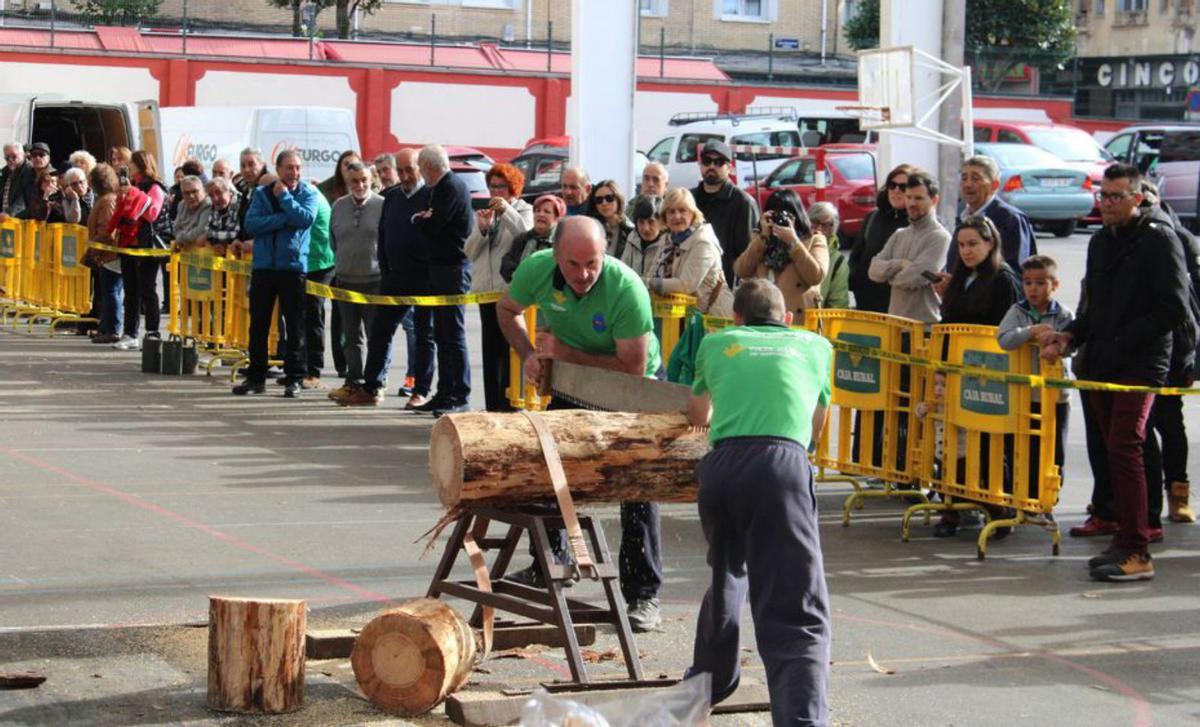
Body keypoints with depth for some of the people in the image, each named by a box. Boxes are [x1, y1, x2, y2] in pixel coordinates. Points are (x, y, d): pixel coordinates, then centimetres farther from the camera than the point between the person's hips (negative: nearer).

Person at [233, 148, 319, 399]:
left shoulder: (308, 194, 3)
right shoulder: (262, 193, 7)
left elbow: (306, 218, -16)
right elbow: (251, 224, -7)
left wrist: (284, 196, -10)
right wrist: (284, 219, -13)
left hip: (293, 267, -2)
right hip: (263, 266, 2)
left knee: (295, 325, 1)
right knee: (258, 324, 7)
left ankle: (294, 378, 6)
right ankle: (256, 376, 14)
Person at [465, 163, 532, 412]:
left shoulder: (523, 211, 4)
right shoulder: (484, 213, 18)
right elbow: (470, 252, 9)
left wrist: (506, 211, -23)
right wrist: (482, 229, -8)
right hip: (486, 289, 6)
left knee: (510, 349, -10)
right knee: (490, 350, 7)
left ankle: (510, 405, -10)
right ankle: (493, 407, 12)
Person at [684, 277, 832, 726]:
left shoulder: (716, 343, 27)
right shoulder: (816, 346, 26)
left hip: (720, 465, 3)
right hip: (782, 464, -2)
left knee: (726, 576, 30)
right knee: (797, 619, -10)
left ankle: (708, 680, 46)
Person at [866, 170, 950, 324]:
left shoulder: (940, 237, -7)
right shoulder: (899, 235, 16)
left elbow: (915, 278, -17)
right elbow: (874, 270, 5)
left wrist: (890, 274, 2)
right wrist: (900, 264, -12)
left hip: (925, 323, -6)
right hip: (894, 321, 6)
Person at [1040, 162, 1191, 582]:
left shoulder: (1160, 241, -4)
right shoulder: (1099, 243, 18)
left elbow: (1174, 310, -10)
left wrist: (1122, 343, -14)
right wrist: (1070, 336, 7)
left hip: (1140, 364, -7)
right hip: (1100, 365, 7)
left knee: (1124, 448, -16)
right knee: (1114, 450, 8)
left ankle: (1136, 554, -17)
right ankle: (1125, 540, 13)